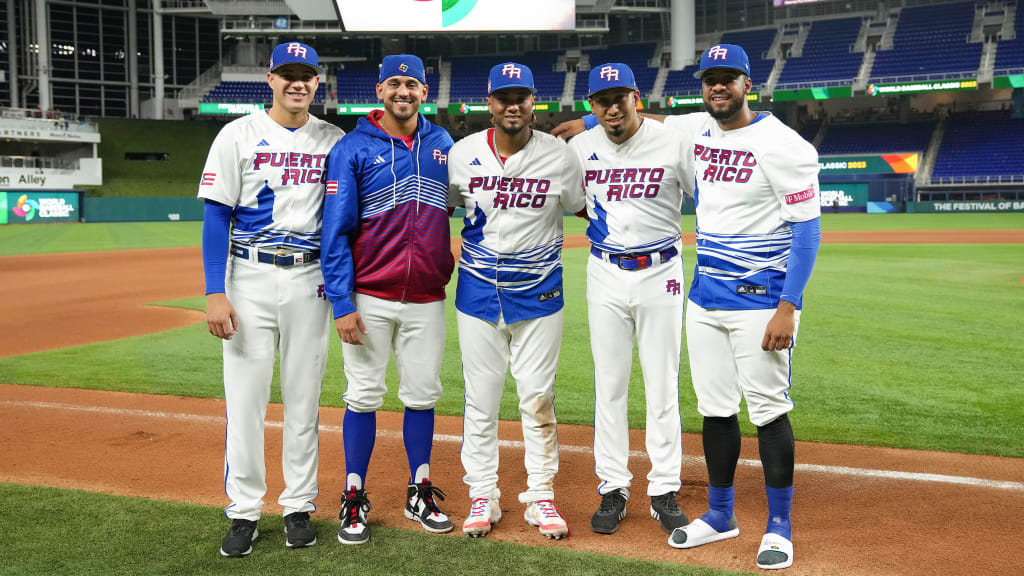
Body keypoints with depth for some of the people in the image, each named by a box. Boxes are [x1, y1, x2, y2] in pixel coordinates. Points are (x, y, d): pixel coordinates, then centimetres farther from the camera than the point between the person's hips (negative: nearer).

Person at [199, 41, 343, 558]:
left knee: (303, 398, 8)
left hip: (310, 281, 2)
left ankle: (298, 506, 20)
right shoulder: (238, 135, 0)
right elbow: (217, 216, -3)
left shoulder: (333, 141, 7)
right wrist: (215, 293, -12)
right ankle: (244, 511, 13)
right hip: (250, 279, -2)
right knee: (244, 397, 0)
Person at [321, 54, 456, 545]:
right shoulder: (353, 148, -3)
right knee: (364, 397, 4)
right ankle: (354, 499, 17)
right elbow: (336, 232, -7)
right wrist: (342, 305, -13)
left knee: (422, 396, 10)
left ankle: (420, 494, 24)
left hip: (427, 299, 3)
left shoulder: (442, 144, 9)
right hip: (369, 298, -3)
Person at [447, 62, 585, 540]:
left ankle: (541, 497, 19)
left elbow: (582, 207, 10)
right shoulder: (461, 154, -2)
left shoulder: (559, 156, -5)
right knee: (480, 400, 7)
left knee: (539, 399, 6)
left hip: (538, 293, -1)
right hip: (477, 291, 1)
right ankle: (483, 497, 21)